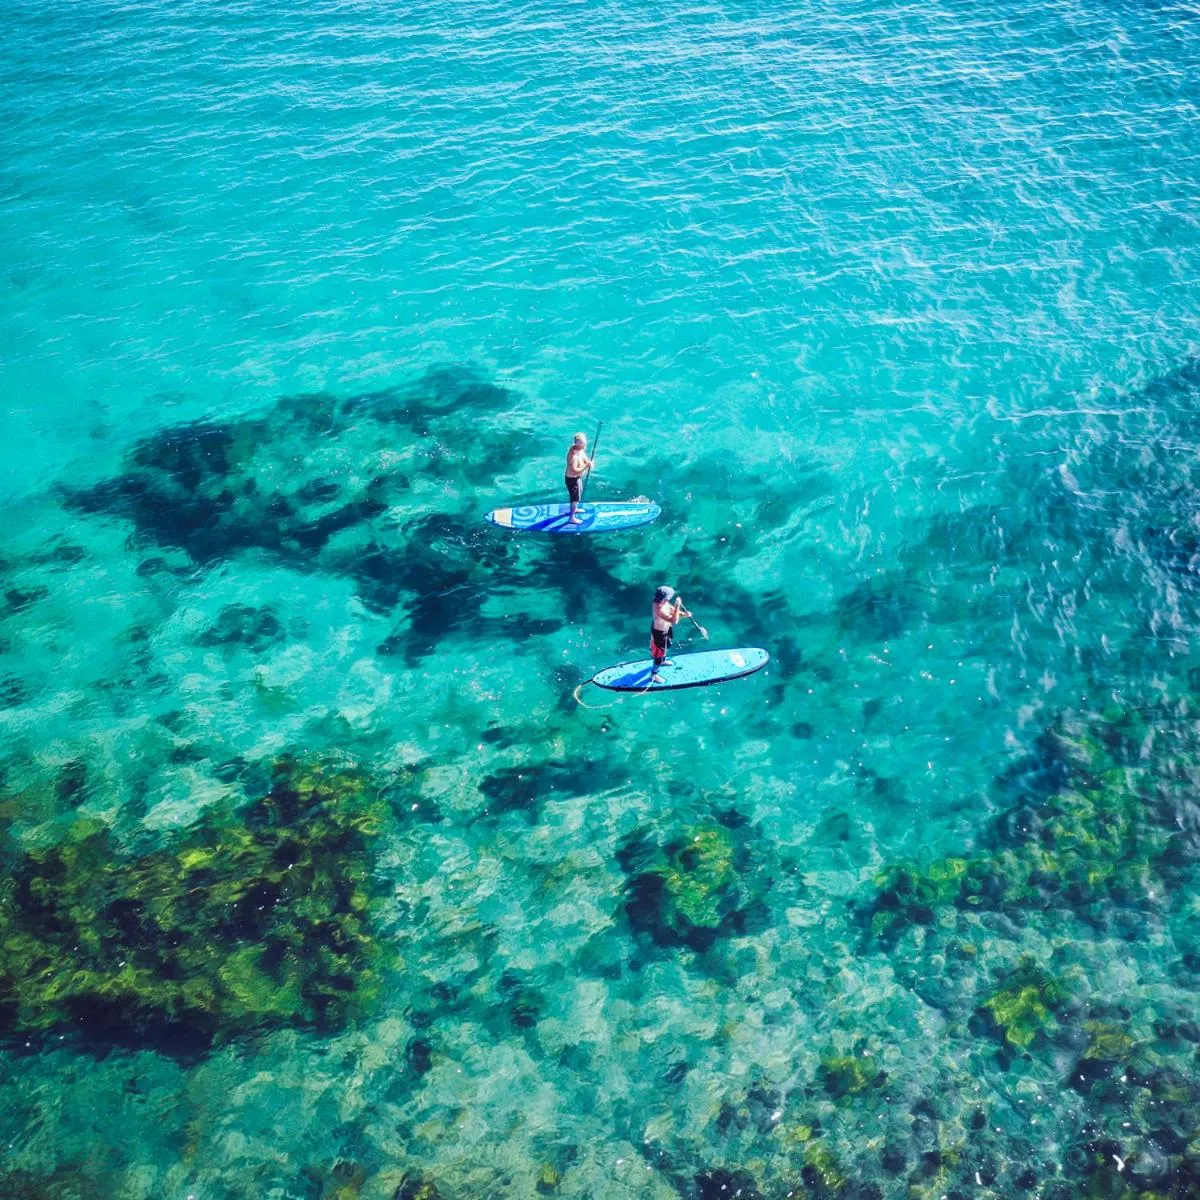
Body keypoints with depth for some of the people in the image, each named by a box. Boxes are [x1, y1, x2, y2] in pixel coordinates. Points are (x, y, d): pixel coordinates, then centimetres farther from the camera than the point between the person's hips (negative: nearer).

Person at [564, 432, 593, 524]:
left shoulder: (581, 449, -6)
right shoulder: (573, 454, -35)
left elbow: (584, 458, 8)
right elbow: (574, 470, -36)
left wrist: (588, 462, -15)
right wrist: (586, 466, -34)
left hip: (578, 477, 10)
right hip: (572, 479, -10)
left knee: (579, 492, 31)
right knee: (575, 498, 3)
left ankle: (575, 509, 54)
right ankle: (572, 518, 19)